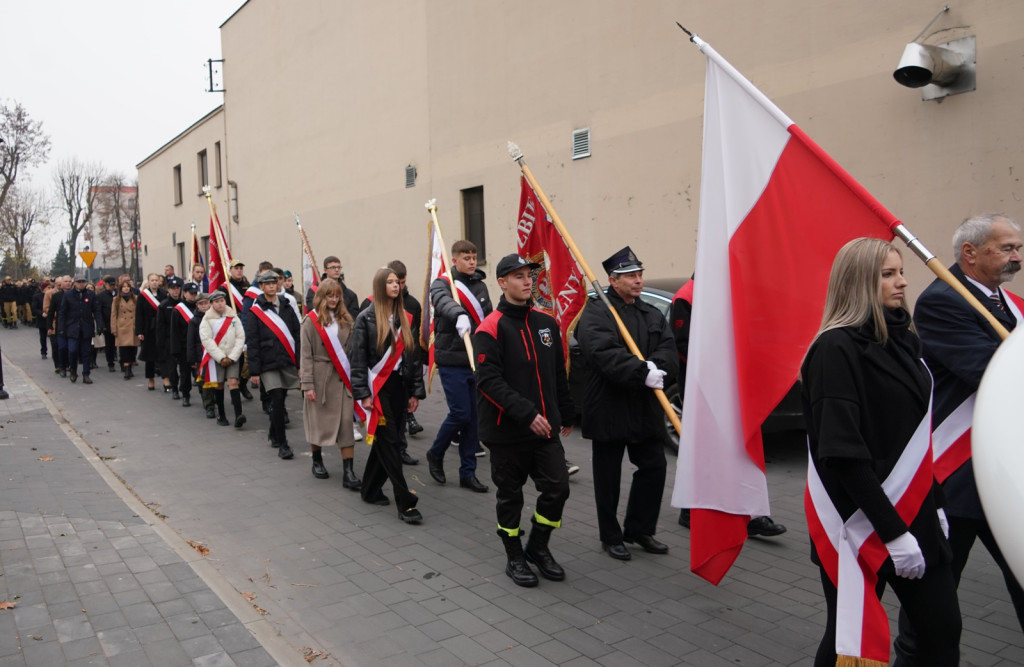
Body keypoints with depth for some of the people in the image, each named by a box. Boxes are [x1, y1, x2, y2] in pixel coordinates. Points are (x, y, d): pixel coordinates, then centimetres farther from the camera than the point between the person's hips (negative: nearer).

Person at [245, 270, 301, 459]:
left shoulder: (286, 308, 10)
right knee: (277, 402, -10)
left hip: (288, 363, 4)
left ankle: (274, 436, 31)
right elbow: (252, 343, -2)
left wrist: (300, 363, 5)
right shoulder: (255, 312, 0)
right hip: (268, 365, -4)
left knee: (279, 401, 11)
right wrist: (254, 371, -6)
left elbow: (297, 336, 10)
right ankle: (282, 444, -4)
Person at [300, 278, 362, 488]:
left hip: (342, 378, 3)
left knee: (346, 424, -3)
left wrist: (354, 377, 2)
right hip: (320, 378, -3)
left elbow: (352, 350, 7)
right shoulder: (311, 321, -3)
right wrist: (307, 384, -12)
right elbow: (306, 355, -6)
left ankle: (348, 473, -2)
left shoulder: (345, 320, 8)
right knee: (318, 422, 10)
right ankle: (317, 461, 33)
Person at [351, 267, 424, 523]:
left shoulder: (405, 318, 10)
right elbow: (358, 358, -6)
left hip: (399, 387, 5)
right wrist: (363, 394, -12)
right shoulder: (366, 318, -4)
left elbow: (413, 355, 11)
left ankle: (370, 490, 28)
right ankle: (405, 502, -3)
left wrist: (416, 391, 7)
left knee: (384, 442, 12)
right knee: (390, 444, -5)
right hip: (378, 388, -5)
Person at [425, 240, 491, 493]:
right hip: (452, 361, -5)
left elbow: (488, 320, 16)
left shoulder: (480, 286, 12)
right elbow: (444, 302, -29)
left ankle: (467, 472, 18)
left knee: (474, 417, 6)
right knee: (460, 413, -8)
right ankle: (435, 454, 19)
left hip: (477, 361, 6)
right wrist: (460, 315, -50)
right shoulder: (442, 284, -6)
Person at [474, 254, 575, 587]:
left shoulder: (546, 322, 8)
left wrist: (566, 414, 20)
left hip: (545, 428, 5)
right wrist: (526, 414, -26)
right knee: (510, 496, 8)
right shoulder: (490, 328, -11)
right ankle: (515, 558, 28)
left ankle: (538, 547, 26)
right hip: (507, 431, -5)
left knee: (558, 488, 2)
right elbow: (489, 381, -20)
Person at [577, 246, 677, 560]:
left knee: (654, 467, 10)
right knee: (608, 476, 7)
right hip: (609, 408, -6)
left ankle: (639, 529, 29)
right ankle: (611, 537, 23)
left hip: (645, 408, 6)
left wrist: (657, 367, -21)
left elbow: (669, 351, 0)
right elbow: (606, 354, -25)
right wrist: (643, 372, -29)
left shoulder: (652, 315, 13)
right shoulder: (595, 314, -10)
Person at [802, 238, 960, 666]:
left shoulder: (900, 338, 9)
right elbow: (843, 453, -20)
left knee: (943, 630, 10)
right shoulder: (837, 348, -16)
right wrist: (891, 531, -20)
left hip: (912, 512, 7)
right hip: (860, 520, -7)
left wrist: (933, 505, 14)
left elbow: (912, 434, 16)